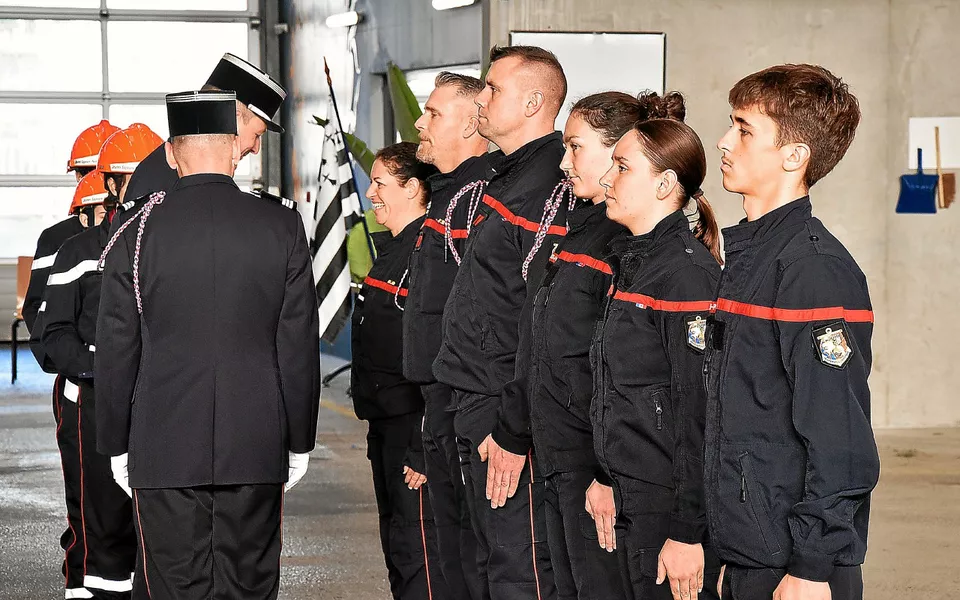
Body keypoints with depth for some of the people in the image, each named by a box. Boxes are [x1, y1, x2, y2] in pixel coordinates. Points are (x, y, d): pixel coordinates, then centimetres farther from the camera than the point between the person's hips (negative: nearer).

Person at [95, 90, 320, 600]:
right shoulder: (282, 228, -2)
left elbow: (117, 353, 0)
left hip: (165, 450, -1)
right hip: (257, 448, 1)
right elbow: (300, 347, 1)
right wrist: (300, 442, 10)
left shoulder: (135, 236, -4)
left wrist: (116, 445, 10)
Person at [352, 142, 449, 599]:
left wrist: (422, 450, -24)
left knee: (417, 553, -8)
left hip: (414, 429, -11)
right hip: (385, 425, 11)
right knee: (397, 549, 17)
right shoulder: (392, 248, 15)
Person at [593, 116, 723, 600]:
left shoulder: (687, 273, -16)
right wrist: (610, 485, 18)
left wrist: (687, 533, -20)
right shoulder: (630, 261, 13)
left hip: (674, 506, -9)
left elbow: (697, 412, -19)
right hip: (633, 502, 9)